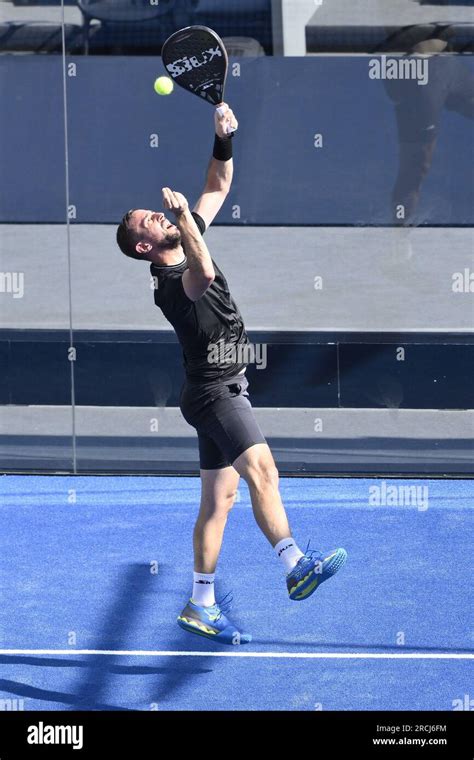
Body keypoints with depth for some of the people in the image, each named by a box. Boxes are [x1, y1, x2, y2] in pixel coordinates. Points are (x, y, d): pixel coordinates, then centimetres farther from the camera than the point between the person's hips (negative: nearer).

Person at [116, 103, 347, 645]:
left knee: (219, 500, 10)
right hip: (213, 391, -10)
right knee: (261, 469, -28)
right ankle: (295, 565, -43)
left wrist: (223, 139, -1)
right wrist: (182, 218, -35)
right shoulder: (169, 282, -19)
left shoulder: (192, 236, 8)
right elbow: (202, 275, -43)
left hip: (225, 391, 10)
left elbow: (218, 186, 15)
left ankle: (201, 607, 14)